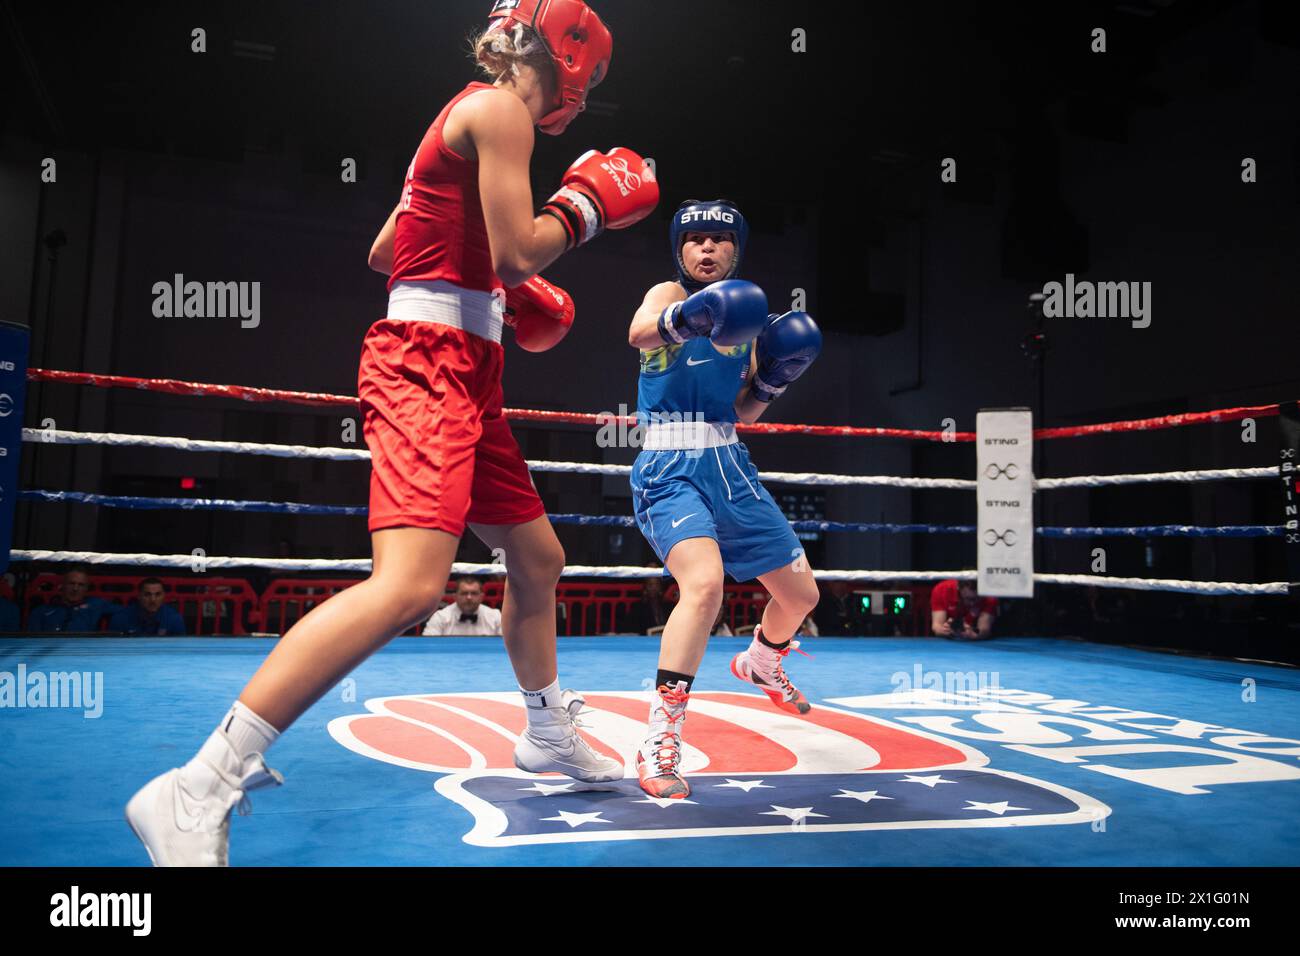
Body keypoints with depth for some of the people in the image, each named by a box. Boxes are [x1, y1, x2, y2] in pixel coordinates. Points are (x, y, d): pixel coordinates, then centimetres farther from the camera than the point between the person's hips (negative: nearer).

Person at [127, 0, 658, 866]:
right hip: (429, 363, -11)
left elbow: (383, 252, 26)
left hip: (462, 370, 11)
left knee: (538, 557, 17)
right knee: (412, 584, -26)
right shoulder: (499, 109, -3)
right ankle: (197, 793, -24)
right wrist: (585, 206, 3)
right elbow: (516, 252, -14)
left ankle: (549, 736, 35)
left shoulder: (463, 120, 25)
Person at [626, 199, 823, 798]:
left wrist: (773, 378, -1)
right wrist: (683, 318, -49)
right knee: (705, 581, -33)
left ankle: (760, 664, 47)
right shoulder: (670, 294, -4)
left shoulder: (744, 320, 13)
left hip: (729, 467, 7)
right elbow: (639, 332, -29)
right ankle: (659, 741, -23)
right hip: (670, 470, -6)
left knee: (800, 594, 14)